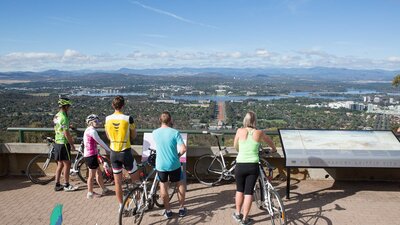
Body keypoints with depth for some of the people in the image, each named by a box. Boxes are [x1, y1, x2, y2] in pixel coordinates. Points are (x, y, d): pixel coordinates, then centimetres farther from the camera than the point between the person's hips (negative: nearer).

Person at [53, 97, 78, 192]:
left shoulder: (56, 116, 11)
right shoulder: (64, 117, -19)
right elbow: (66, 133, -21)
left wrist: (70, 137, 22)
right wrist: (72, 144, -13)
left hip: (57, 142, 9)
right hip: (63, 143, -9)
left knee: (60, 164, 14)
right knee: (67, 164, 0)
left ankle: (57, 185, 19)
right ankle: (67, 185, 7)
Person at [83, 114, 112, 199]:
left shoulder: (88, 130, 15)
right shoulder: (92, 130, -17)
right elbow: (100, 142, -17)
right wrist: (110, 150, -10)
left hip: (88, 155, 10)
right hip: (91, 156, -10)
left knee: (99, 172, 18)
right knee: (92, 175, 3)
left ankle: (104, 189, 28)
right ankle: (90, 193, 15)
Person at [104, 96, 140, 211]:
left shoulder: (108, 119, -3)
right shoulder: (128, 118, -14)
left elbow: (108, 136, 11)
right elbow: (134, 136, -2)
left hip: (114, 153, 4)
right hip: (126, 152, -3)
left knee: (117, 182, 13)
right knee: (135, 180, 15)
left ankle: (121, 206, 22)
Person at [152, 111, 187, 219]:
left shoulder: (155, 133, -5)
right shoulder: (175, 132, -15)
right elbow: (183, 149, -20)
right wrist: (178, 155, 0)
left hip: (160, 165, 2)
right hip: (174, 164, -2)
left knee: (163, 186, 16)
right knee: (180, 184, 19)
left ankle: (168, 211, 24)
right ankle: (182, 208, 26)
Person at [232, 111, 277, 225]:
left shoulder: (240, 131, -5)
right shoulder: (259, 133, -3)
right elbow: (269, 141, 17)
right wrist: (274, 149, 40)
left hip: (240, 165, 0)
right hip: (253, 166, 0)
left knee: (240, 190, 19)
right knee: (249, 192, 9)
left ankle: (238, 214, 32)